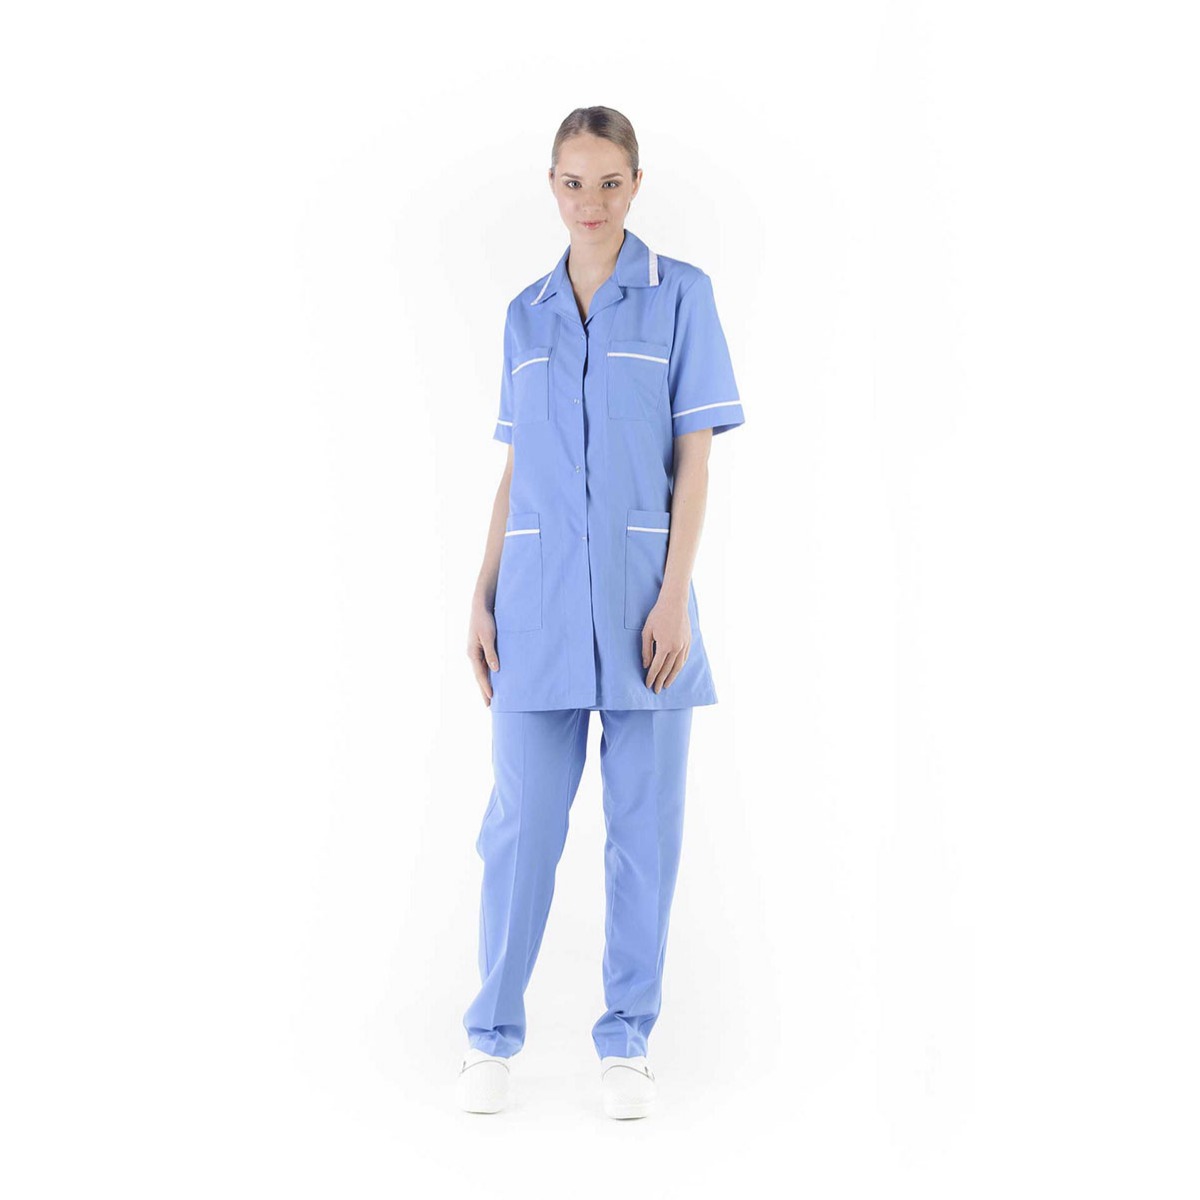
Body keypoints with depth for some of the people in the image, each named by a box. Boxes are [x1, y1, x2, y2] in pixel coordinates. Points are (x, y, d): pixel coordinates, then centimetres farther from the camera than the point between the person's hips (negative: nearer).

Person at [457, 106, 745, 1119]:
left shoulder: (680, 294, 2)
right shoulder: (527, 313, 12)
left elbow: (694, 456, -2)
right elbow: (516, 468, 13)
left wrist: (675, 594, -10)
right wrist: (484, 598, 7)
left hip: (642, 598, -2)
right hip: (539, 602, 2)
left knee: (646, 826, 4)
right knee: (522, 819, 3)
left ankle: (628, 1038, 17)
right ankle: (493, 1033, 17)